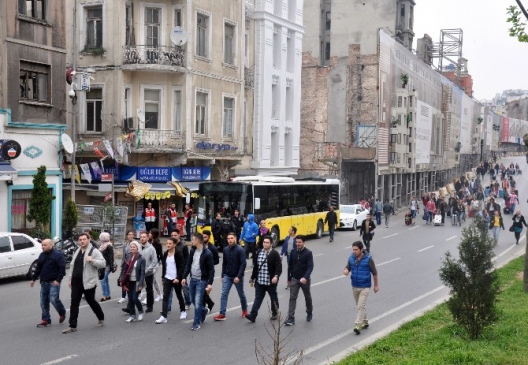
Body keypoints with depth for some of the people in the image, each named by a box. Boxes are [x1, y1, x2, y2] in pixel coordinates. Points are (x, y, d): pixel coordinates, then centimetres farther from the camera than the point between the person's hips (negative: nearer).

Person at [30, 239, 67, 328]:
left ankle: (62, 313, 14)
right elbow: (38, 268, 21)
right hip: (44, 282, 7)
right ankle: (46, 320, 12)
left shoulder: (58, 255, -9)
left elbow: (62, 268, -14)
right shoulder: (42, 255, 13)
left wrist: (58, 280, -20)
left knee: (54, 299, -12)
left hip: (53, 282, -7)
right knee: (43, 302, 5)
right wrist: (33, 279, 18)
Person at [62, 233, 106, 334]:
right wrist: (70, 279, 17)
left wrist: (92, 260, -31)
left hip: (88, 283, -6)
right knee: (74, 303, 1)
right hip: (76, 283, 6)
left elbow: (103, 263, -17)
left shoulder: (94, 251, -8)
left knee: (91, 301, 8)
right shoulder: (77, 252, 14)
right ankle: (72, 326, 4)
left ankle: (101, 319, 31)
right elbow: (72, 265, 21)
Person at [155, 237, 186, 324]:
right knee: (165, 296, -5)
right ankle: (163, 316, -9)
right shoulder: (165, 254, 7)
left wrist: (178, 278, -20)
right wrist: (163, 277, 12)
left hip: (176, 279, -4)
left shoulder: (178, 254, -11)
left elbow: (181, 267, -13)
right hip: (167, 278, 4)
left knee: (179, 295, 13)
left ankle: (183, 311, 34)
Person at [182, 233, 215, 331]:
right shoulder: (192, 251, 4)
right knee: (193, 300, 15)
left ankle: (197, 323, 4)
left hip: (202, 280, -7)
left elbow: (211, 269, -15)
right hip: (193, 279, 7)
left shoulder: (207, 253, -16)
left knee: (197, 302, -7)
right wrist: (184, 277, 6)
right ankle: (203, 311, 41)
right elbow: (188, 264, 11)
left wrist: (210, 283, -19)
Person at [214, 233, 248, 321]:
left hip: (237, 277, -4)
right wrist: (222, 275, 8)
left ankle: (245, 310, 35)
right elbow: (224, 263, 10)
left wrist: (238, 276, -24)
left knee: (241, 294, 14)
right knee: (224, 294, -6)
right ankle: (222, 314, -5)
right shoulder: (225, 250, 1)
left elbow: (243, 264, -18)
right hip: (227, 276, 4)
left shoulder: (240, 250, -15)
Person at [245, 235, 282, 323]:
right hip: (259, 282, 4)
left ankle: (275, 314, 27)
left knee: (273, 298, 12)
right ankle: (253, 315, -5)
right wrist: (252, 278, 19)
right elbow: (255, 267, 16)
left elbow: (279, 267, -15)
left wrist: (276, 276, -31)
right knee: (258, 298, 1)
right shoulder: (258, 253, 9)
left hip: (271, 282, -4)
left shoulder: (275, 254, -8)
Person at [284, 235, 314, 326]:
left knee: (307, 297, 16)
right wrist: (289, 279, 10)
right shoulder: (293, 251, -1)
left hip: (304, 280, -2)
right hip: (294, 279, 2)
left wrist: (305, 277, -34)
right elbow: (290, 265, 7)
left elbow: (310, 267, -20)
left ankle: (309, 313, 39)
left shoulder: (308, 253, -13)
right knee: (292, 298, -6)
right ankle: (291, 318, -8)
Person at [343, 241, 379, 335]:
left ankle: (357, 325, -13)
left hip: (365, 287, -5)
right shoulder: (351, 258, -2)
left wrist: (376, 285, 3)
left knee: (361, 306, -12)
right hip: (355, 286, 5)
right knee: (360, 306, 17)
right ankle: (365, 322, 33)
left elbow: (374, 272, -3)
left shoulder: (368, 259, -13)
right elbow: (347, 267, 5)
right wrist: (346, 270, -21)